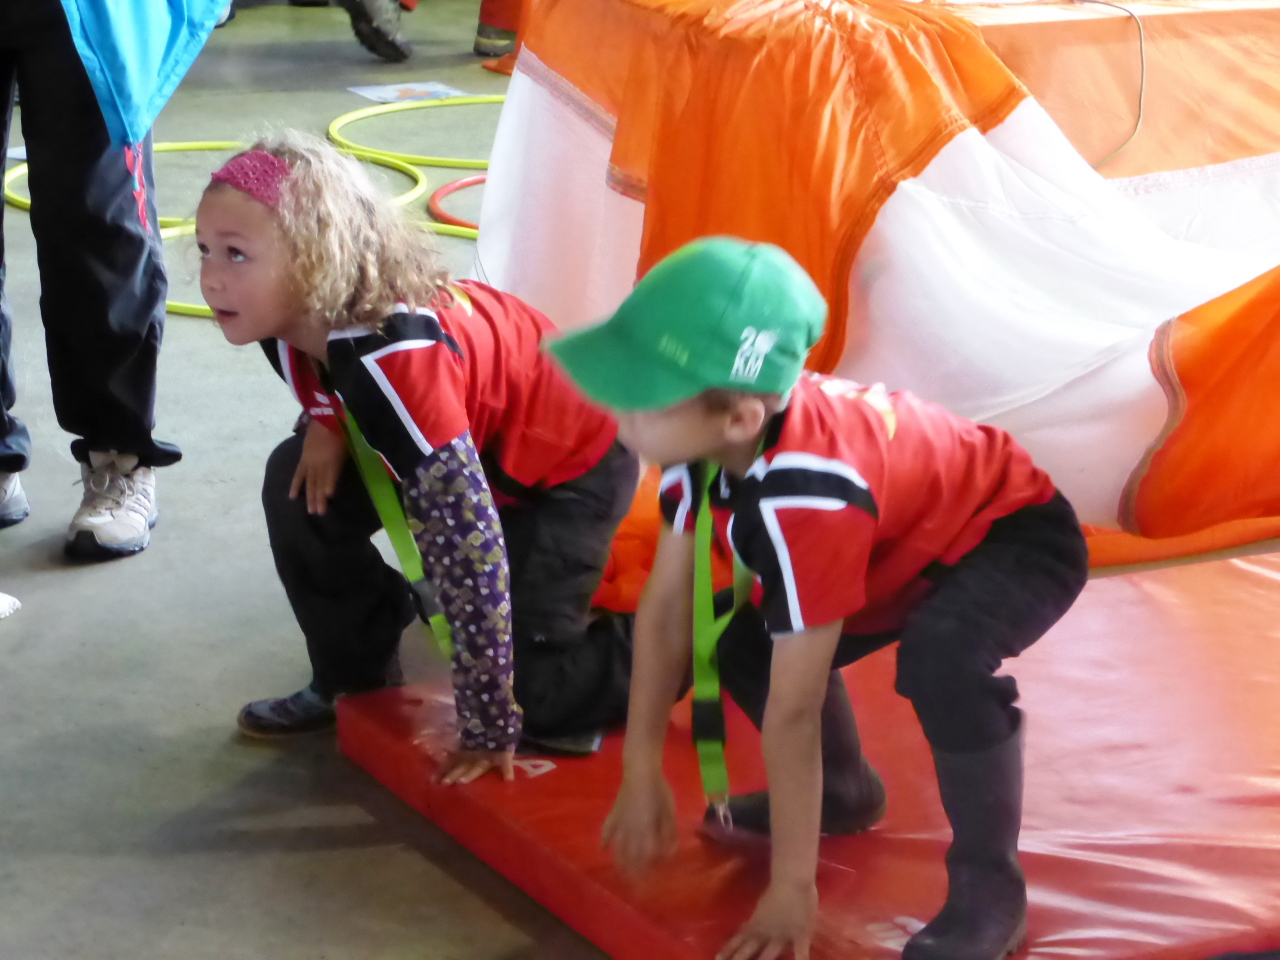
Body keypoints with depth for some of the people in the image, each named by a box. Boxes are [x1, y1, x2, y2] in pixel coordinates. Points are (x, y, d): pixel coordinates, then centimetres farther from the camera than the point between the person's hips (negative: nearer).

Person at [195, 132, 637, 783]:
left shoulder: (394, 358, -42)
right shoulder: (290, 319, -18)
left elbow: (469, 548, -39)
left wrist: (489, 728, -31)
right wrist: (323, 425, -15)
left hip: (568, 469, -8)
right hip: (472, 442, 8)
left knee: (532, 691, -14)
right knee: (299, 485, -7)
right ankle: (355, 676, 11)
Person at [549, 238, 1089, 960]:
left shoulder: (808, 497, -41)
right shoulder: (711, 434, -19)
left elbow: (794, 710, -36)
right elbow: (667, 607, -9)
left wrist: (793, 890, -28)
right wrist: (642, 778, -7)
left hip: (1021, 536, -8)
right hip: (922, 529, 9)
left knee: (940, 660, -37)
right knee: (748, 646, 2)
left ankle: (990, 892, -16)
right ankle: (844, 793, 31)